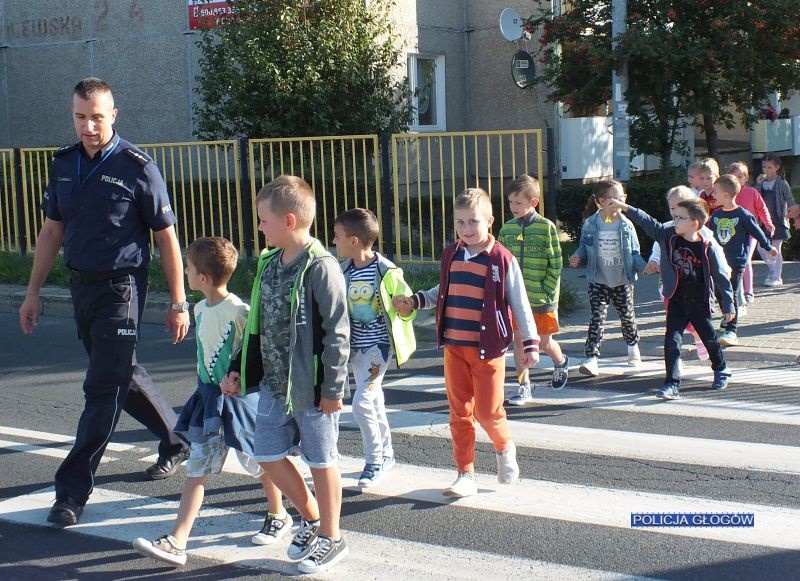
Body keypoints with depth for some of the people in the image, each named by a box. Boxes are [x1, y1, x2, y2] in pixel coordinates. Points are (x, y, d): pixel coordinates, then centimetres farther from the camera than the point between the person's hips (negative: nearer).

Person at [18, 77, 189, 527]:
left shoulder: (137, 167, -10)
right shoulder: (64, 164, 7)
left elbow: (166, 237, -7)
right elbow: (52, 231, 15)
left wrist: (179, 304, -8)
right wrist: (34, 293, 14)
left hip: (121, 287, -7)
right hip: (81, 285, 7)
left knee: (104, 388, -5)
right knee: (122, 374, 18)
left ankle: (73, 490, 0)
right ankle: (178, 440, 38)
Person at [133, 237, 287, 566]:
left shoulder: (237, 311, -20)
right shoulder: (200, 309, 5)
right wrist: (215, 383, 12)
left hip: (239, 396, -7)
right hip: (208, 396, 7)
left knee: (259, 461, 12)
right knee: (196, 470, 3)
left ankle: (279, 517, 36)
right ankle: (176, 542, 0)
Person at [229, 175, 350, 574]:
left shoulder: (321, 268, -17)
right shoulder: (269, 263, 7)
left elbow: (336, 333, -17)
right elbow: (257, 324, 15)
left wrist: (333, 387, -16)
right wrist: (239, 367, 13)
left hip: (310, 387, -8)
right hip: (273, 382, 8)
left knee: (321, 460, 6)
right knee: (268, 455, 13)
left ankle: (330, 537, 23)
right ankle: (311, 517, 34)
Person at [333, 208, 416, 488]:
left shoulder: (386, 271, -18)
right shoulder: (344, 270, 0)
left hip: (379, 344, -7)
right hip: (356, 346, 7)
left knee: (362, 402, -12)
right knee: (373, 400, 16)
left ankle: (374, 461, 4)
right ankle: (386, 453, 32)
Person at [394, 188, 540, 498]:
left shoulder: (502, 259, -10)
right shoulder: (450, 255, 5)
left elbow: (519, 304, -6)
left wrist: (530, 343, -9)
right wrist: (415, 301, 8)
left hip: (488, 348, -4)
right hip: (454, 346, 5)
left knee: (488, 411, 0)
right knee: (459, 413, 7)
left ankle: (505, 448, 31)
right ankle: (465, 475, 16)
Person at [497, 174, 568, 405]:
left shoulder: (546, 227, -10)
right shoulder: (507, 229, 1)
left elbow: (555, 265, -9)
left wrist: (548, 292, -12)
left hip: (541, 298, -3)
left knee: (543, 342, 8)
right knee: (519, 340, 4)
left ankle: (560, 361, 40)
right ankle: (524, 387, 13)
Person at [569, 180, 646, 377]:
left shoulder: (626, 225, -6)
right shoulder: (590, 224, -8)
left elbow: (635, 252, 0)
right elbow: (584, 247, 3)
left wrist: (644, 266, -17)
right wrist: (577, 257, -18)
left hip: (623, 281, 2)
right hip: (598, 281, -1)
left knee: (627, 315, 17)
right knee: (597, 318, -9)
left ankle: (633, 347, 43)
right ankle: (591, 358, -10)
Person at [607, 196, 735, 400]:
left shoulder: (708, 247, -15)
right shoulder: (669, 236, -6)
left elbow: (721, 276, -8)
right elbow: (648, 222, -1)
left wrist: (728, 305, -4)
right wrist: (625, 208, -8)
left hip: (700, 303, -2)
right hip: (677, 301, 2)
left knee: (710, 339, 16)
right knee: (672, 341, -8)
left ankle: (721, 370, 41)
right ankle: (672, 384, -6)